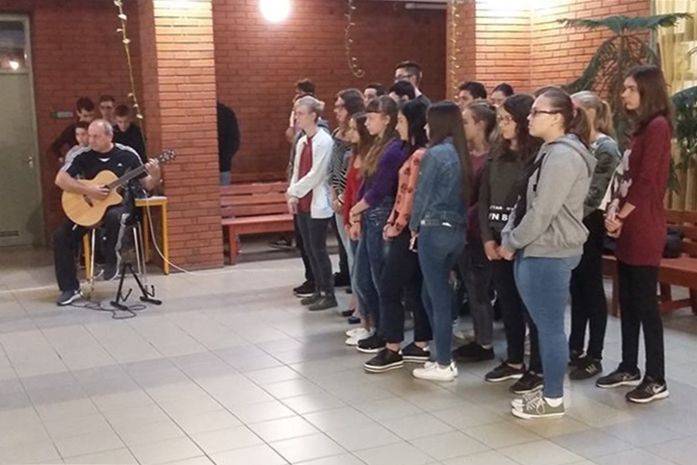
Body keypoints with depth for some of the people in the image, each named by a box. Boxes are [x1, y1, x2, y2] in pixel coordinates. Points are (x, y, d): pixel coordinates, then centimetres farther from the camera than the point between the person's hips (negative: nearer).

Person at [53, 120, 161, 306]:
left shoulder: (127, 155, -1)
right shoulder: (84, 157, 1)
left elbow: (147, 185, 2)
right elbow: (60, 179, -8)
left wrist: (155, 175, -21)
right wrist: (88, 190, -20)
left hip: (119, 205, -3)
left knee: (113, 217, -40)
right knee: (61, 236, -14)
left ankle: (111, 260, -13)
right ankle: (70, 288, -3)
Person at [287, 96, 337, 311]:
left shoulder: (324, 141, -13)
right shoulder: (302, 142, 11)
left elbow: (316, 174, -17)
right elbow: (297, 170, 14)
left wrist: (293, 191, -11)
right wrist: (293, 195, 0)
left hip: (318, 204, -8)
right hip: (303, 203, 8)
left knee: (318, 249, -4)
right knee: (309, 248, 11)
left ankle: (329, 295, 5)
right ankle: (320, 290, 22)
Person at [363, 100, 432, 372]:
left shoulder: (419, 155, -16)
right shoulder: (418, 153, 15)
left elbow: (412, 195, -18)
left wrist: (398, 225, -8)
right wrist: (392, 222, 8)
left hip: (409, 230, -10)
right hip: (409, 228, 10)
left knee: (389, 288, -5)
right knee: (414, 288, 12)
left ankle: (392, 350, 1)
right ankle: (420, 346, 19)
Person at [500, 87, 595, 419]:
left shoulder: (564, 155, -17)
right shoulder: (551, 151, 16)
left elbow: (543, 212, -21)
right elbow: (524, 202, 17)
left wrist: (512, 242, -10)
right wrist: (508, 237, 7)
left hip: (550, 253, -10)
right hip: (537, 251, 10)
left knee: (550, 326, -1)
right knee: (545, 325, 16)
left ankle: (553, 400, 10)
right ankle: (548, 391, 26)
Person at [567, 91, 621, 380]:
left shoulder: (606, 148, -10)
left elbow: (597, 192, -16)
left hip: (588, 225, -7)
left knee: (592, 290, 0)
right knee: (576, 288, 13)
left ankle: (594, 357, 8)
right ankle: (575, 349, 23)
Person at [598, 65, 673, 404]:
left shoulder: (658, 126, -12)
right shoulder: (640, 128, 17)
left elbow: (647, 181, -17)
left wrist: (621, 216, -9)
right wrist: (613, 210, 3)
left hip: (643, 229, -9)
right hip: (627, 228, 9)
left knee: (646, 305, -4)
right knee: (628, 302, 14)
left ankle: (656, 380, 4)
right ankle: (629, 369, 24)